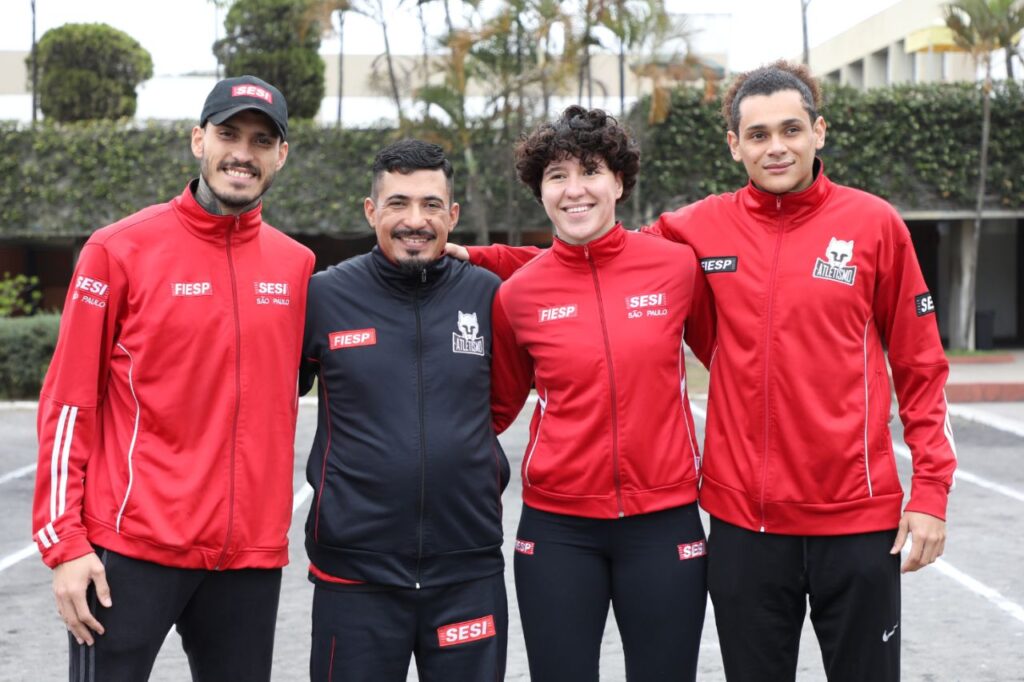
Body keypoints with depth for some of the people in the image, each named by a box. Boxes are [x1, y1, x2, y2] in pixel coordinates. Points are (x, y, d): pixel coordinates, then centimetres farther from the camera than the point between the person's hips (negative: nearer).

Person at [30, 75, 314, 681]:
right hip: (130, 547, -3)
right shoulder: (120, 249, -3)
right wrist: (63, 540, -8)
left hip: (250, 552, 4)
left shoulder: (297, 265, 7)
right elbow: (70, 402, -4)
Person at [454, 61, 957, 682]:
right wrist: (478, 257, 3)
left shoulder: (874, 224, -2)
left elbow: (920, 367, 1)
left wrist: (931, 490, -4)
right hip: (744, 518, 2)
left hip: (857, 515, -1)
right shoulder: (702, 229, 2)